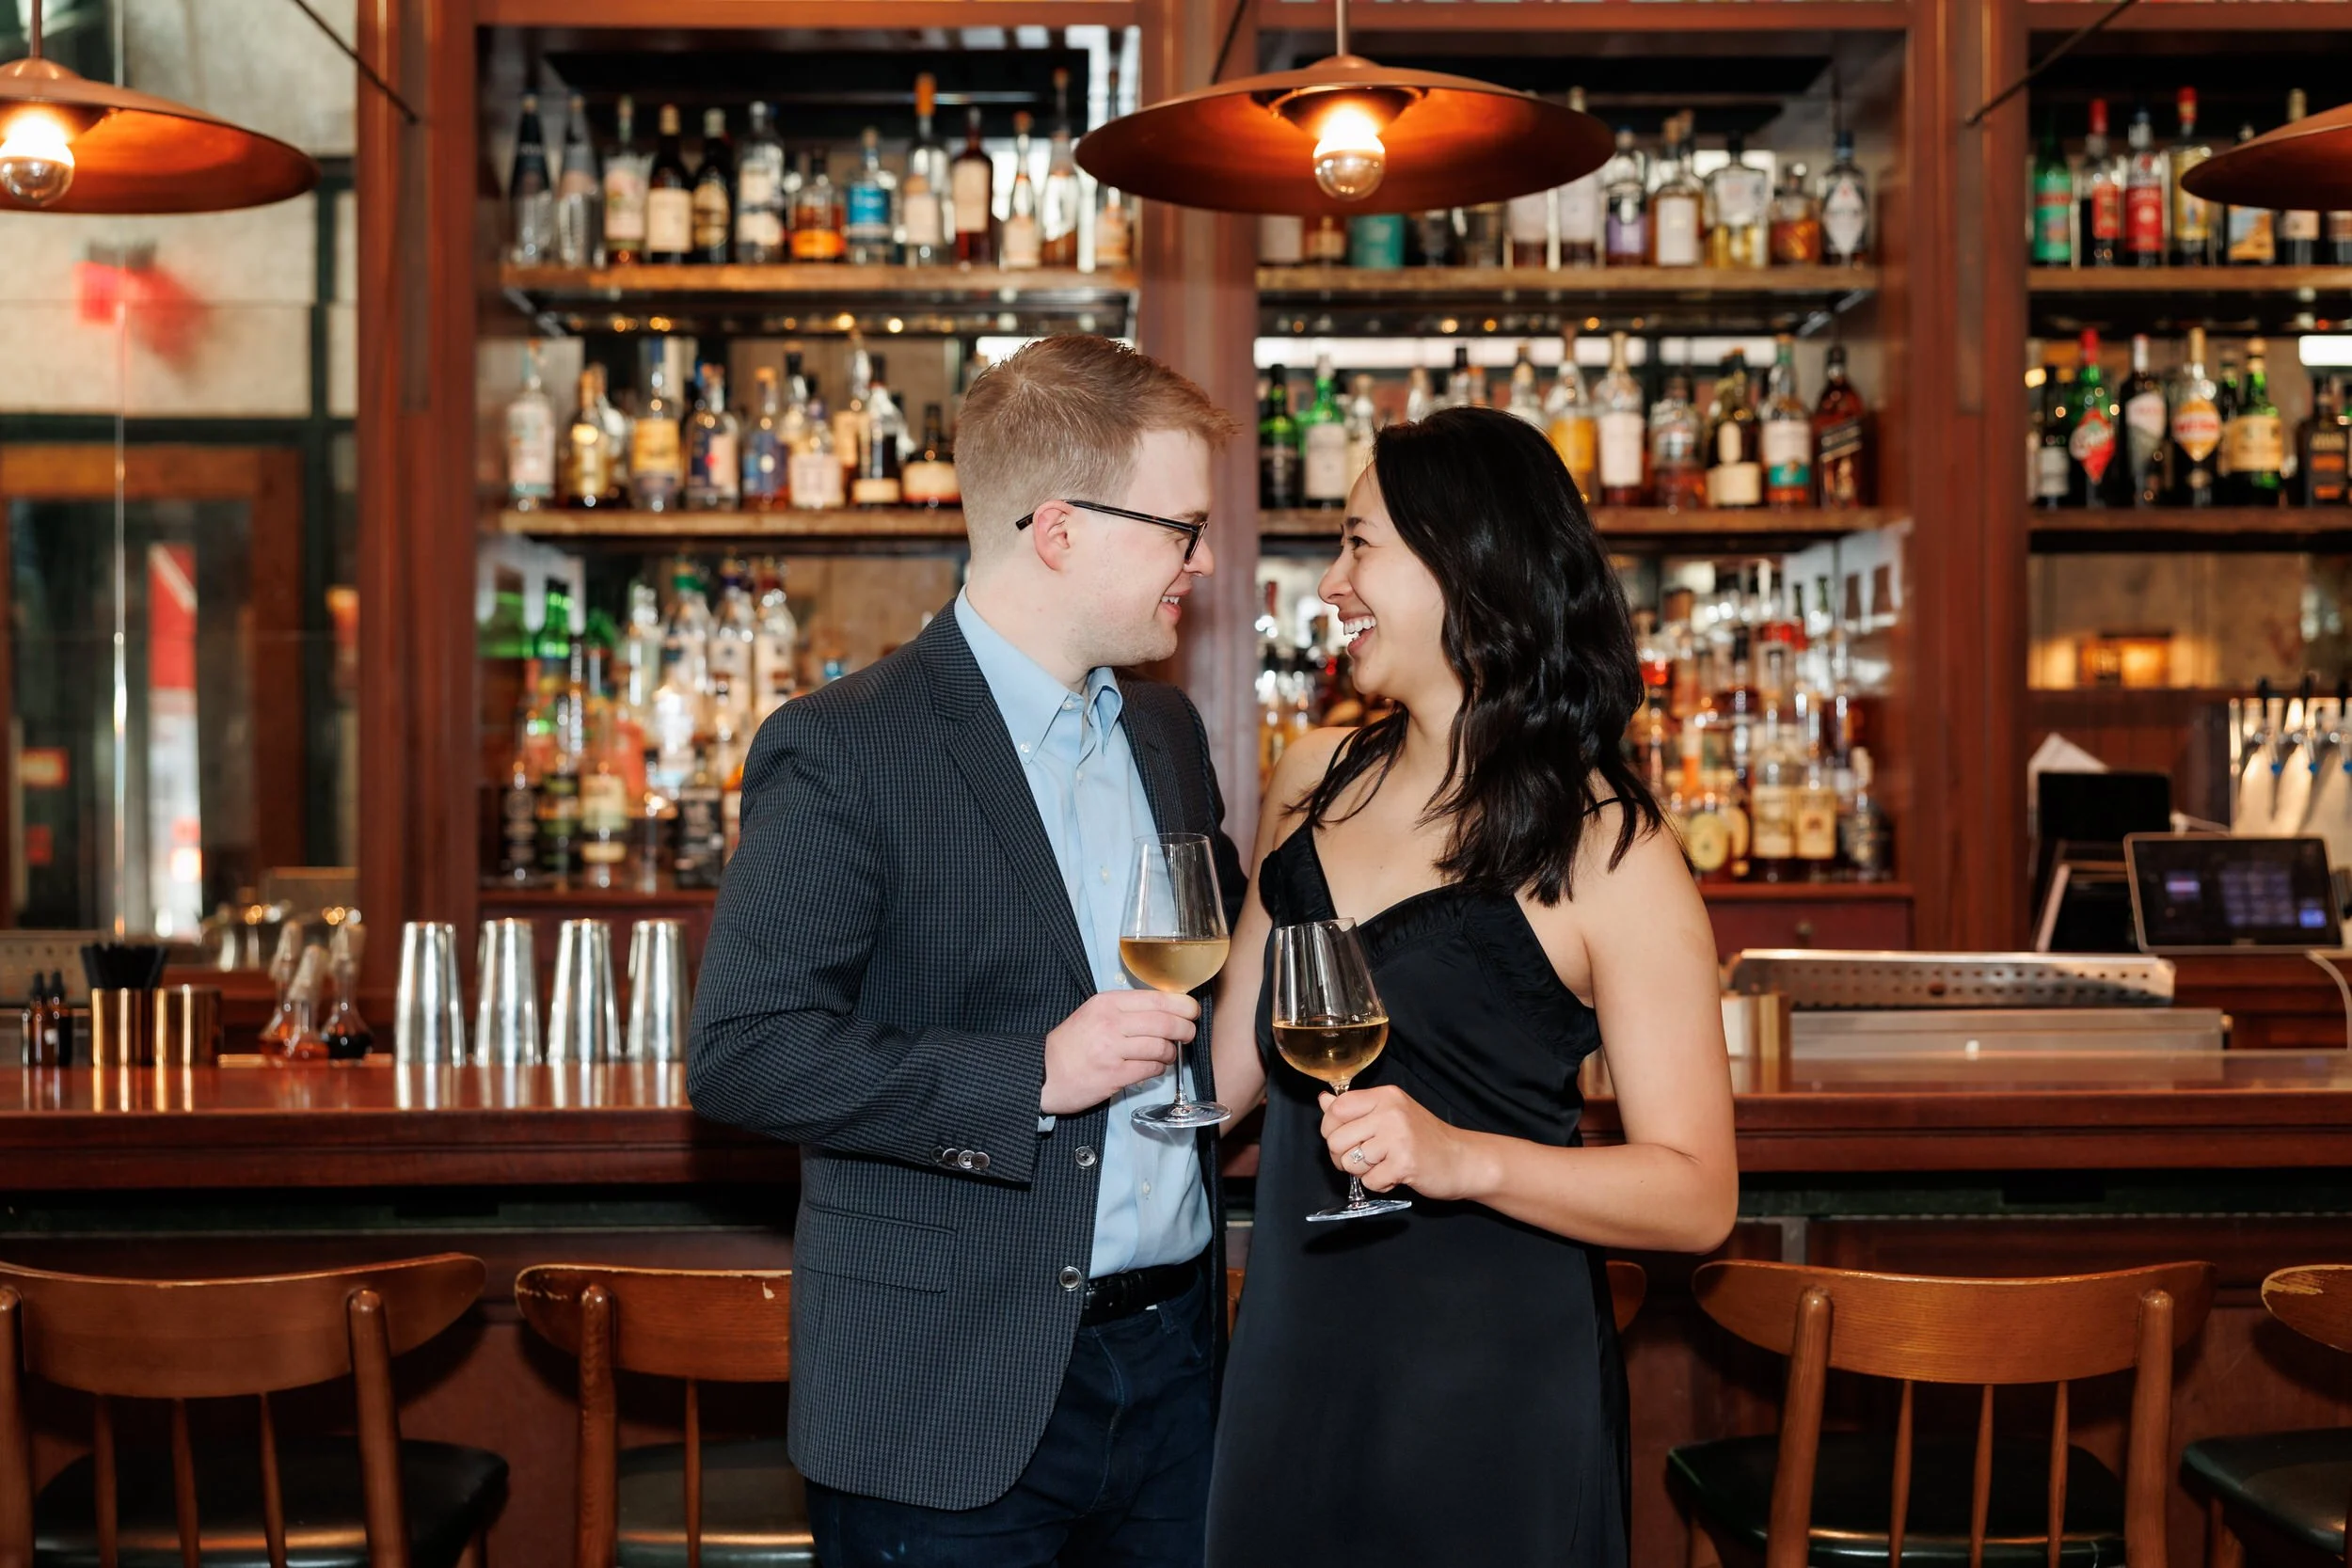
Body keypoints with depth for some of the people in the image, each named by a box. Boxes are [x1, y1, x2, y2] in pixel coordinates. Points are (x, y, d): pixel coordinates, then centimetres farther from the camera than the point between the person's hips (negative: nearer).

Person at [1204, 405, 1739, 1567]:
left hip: (1494, 1389, -5)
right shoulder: (1313, 782, 5)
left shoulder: (1604, 852, -12)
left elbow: (1697, 1194, -14)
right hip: (1293, 1364, 5)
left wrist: (1465, 1159, -26)